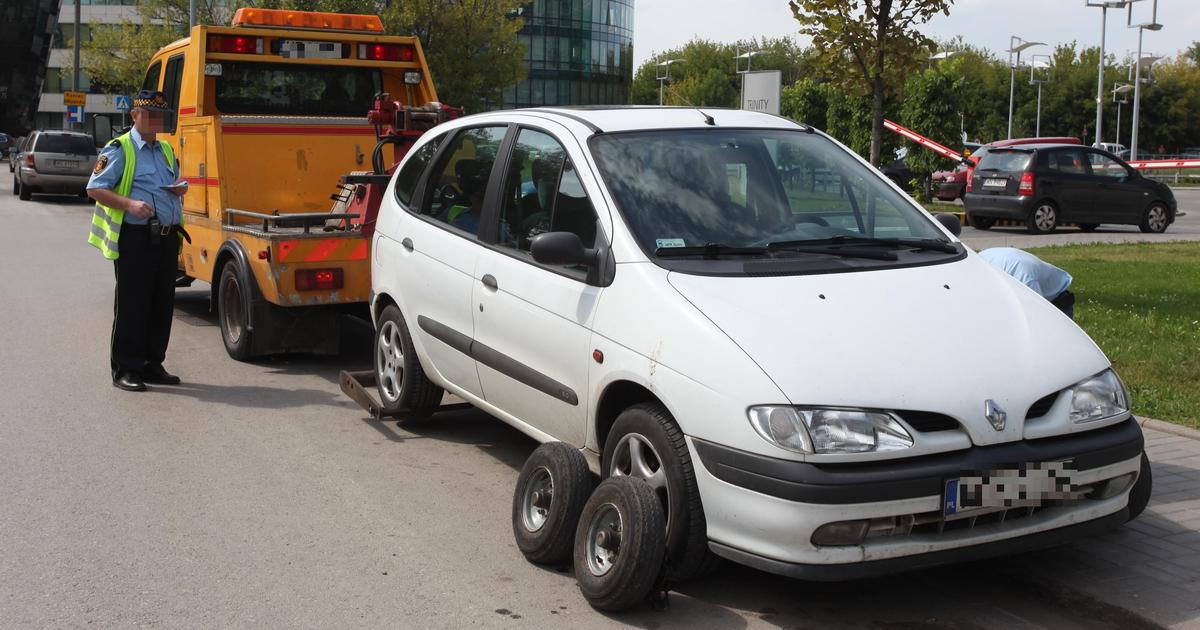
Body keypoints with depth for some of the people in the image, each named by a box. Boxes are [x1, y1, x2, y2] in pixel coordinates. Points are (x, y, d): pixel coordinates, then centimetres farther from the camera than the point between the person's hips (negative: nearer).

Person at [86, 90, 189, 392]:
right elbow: (95, 188, -9)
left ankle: (152, 364, 20)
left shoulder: (166, 149, 19)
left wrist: (180, 188, 7)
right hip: (135, 237, -7)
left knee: (162, 304, 10)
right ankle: (125, 370, 4)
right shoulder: (119, 149, -3)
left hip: (167, 236, 7)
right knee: (132, 305, -3)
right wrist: (129, 203, -22)